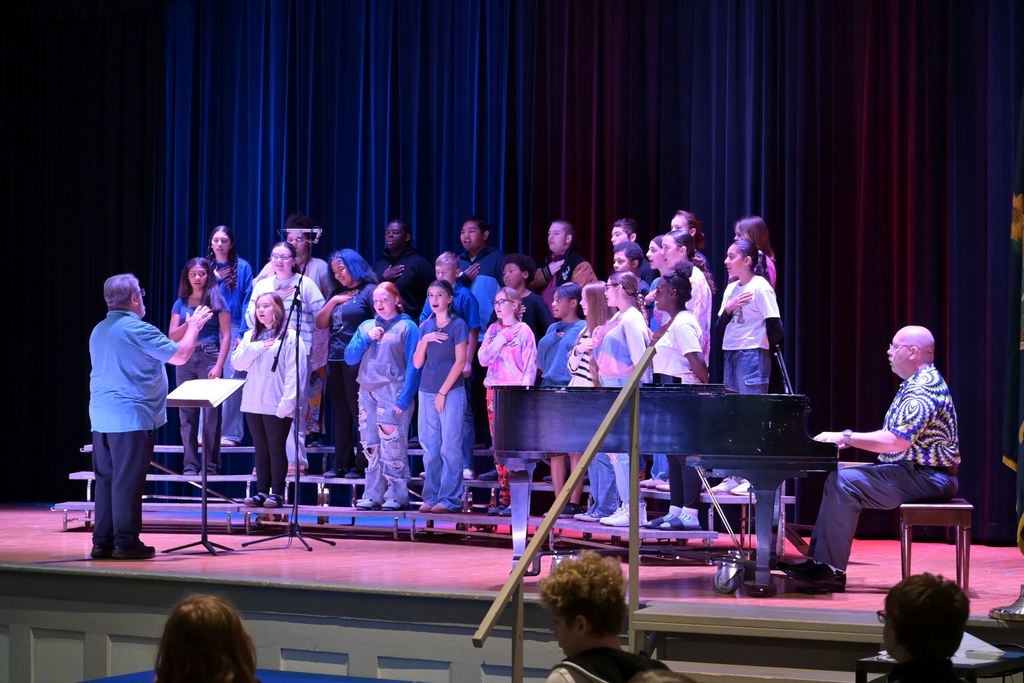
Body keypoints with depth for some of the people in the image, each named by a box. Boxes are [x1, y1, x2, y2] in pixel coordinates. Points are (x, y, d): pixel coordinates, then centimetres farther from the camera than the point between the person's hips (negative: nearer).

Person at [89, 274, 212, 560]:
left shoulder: (99, 331, 15)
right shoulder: (138, 329, -13)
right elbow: (180, 356, -10)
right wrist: (194, 327, 6)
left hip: (101, 416, 8)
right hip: (131, 416, -8)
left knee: (106, 479, 10)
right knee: (127, 481, -5)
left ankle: (102, 542, 12)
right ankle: (126, 543, -3)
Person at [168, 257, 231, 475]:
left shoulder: (216, 300, 3)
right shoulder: (181, 303, 12)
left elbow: (226, 336, -1)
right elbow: (172, 336, 8)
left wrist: (219, 365, -10)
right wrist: (188, 324, -11)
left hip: (210, 357, -3)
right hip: (185, 358, 3)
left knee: (211, 412, -6)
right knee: (187, 412, 1)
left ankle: (211, 463, -1)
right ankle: (190, 464, 4)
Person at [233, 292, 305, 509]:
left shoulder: (290, 337, -4)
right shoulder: (250, 336, 14)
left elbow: (295, 372, -9)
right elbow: (237, 363, 5)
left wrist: (287, 402, -17)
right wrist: (256, 348, -10)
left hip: (277, 406, -5)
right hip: (253, 403, 5)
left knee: (276, 449, -1)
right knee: (260, 448, 9)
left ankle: (277, 493, 4)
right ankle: (262, 491, 14)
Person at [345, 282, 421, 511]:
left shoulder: (407, 327, 3)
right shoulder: (366, 326, 19)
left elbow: (413, 365, -4)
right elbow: (349, 357, 12)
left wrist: (405, 398, -13)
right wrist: (366, 339, -4)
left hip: (393, 391, -5)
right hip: (367, 391, 5)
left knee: (393, 444, -10)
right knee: (371, 446, 4)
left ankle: (397, 495, -7)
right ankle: (373, 494, 8)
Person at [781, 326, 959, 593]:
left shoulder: (924, 388, -18)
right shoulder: (918, 383, 18)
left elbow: (897, 441, -27)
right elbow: (894, 434, 21)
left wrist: (847, 437, -19)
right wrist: (846, 439, 12)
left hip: (927, 477, -11)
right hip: (913, 470, 11)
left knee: (844, 483, -21)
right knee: (839, 477, 9)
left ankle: (831, 571, -18)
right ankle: (819, 559, 4)